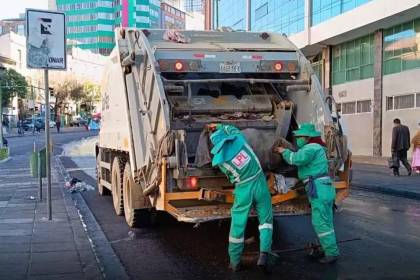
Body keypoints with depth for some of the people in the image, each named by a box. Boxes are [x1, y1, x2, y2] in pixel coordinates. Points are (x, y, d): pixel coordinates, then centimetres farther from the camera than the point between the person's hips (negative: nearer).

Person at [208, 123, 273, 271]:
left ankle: (235, 262, 19)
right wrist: (218, 126, 32)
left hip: (243, 189, -1)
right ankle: (264, 253, -5)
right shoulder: (239, 139, -4)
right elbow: (232, 129, 20)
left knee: (238, 225, 10)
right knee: (266, 219, 13)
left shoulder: (218, 159, -7)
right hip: (259, 183, 2)